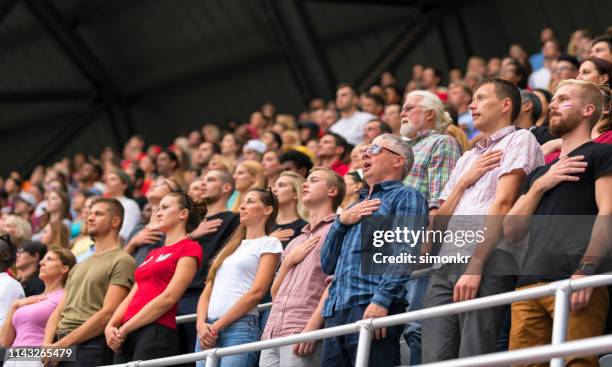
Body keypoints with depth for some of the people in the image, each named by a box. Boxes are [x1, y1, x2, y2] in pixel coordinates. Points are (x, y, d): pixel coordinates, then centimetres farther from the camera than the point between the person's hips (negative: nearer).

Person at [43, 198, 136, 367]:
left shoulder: (122, 261, -2)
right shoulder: (79, 267, 24)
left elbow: (107, 313, -12)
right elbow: (58, 312, 19)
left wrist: (63, 344, -14)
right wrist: (47, 344, -1)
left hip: (91, 346, -7)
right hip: (60, 345, 7)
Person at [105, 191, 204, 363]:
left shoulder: (189, 248, 0)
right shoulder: (153, 254, 25)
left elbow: (169, 298, -10)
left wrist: (124, 329, -11)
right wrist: (111, 326, 1)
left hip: (157, 332, -7)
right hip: (126, 335, 7)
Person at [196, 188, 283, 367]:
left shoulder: (269, 243, 4)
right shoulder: (231, 246, 25)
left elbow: (256, 292, -8)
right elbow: (208, 291, 17)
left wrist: (217, 326, -11)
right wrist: (201, 324, -2)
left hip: (240, 327, -6)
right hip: (207, 329, 6)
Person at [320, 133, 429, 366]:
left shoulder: (406, 197, 6)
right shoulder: (356, 207, 30)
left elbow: (404, 253, -11)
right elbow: (328, 265, 24)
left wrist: (381, 300, -23)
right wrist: (342, 221, 9)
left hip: (373, 307, -7)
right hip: (336, 310, 7)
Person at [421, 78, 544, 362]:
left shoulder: (519, 140, 7)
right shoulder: (467, 158, 31)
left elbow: (503, 203, -7)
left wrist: (475, 266, -16)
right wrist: (464, 181, 9)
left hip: (488, 259, -7)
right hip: (446, 262, 7)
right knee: (434, 361, -5)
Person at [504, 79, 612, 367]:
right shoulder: (540, 172, 31)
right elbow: (511, 231, 22)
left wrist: (586, 270, -18)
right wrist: (540, 185, 9)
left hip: (573, 281, -6)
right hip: (529, 282, 6)